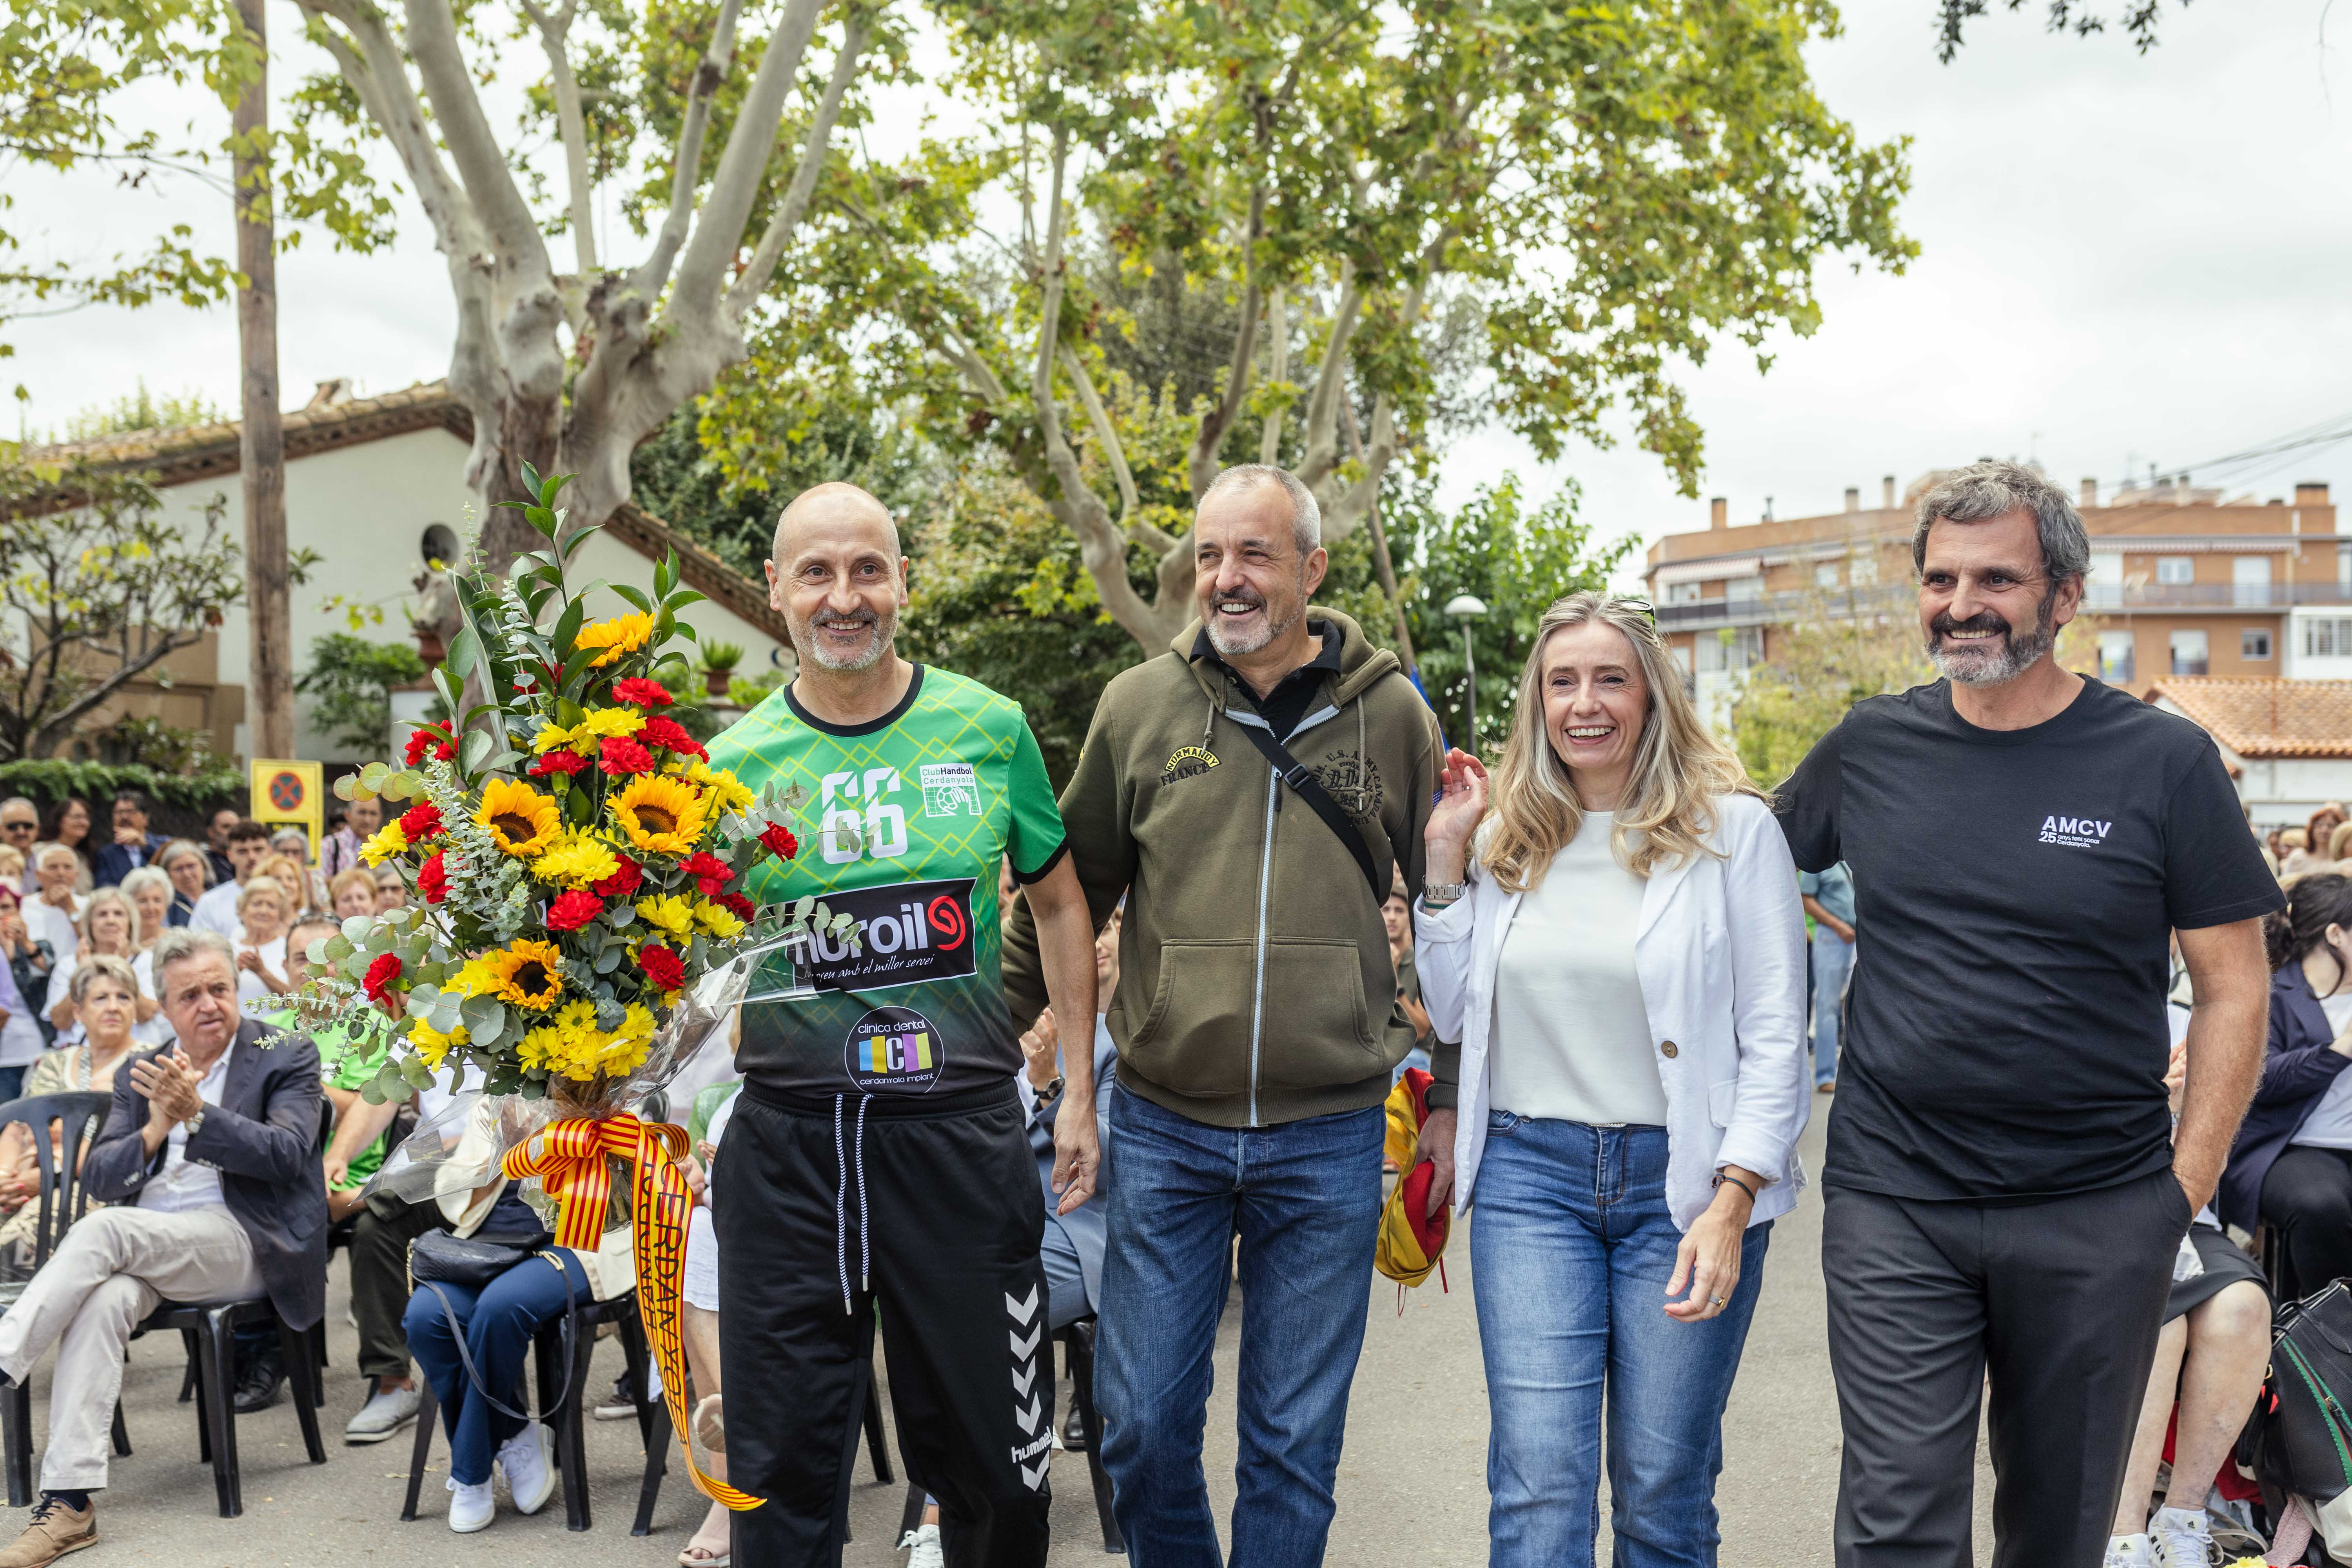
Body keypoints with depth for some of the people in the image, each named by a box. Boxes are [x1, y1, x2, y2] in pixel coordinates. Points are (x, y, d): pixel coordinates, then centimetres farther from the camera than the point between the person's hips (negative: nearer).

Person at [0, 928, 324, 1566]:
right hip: (141, 1249, 4)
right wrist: (157, 1129, -11)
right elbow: (98, 1179, 9)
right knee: (104, 1300, -30)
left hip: (242, 1242, -4)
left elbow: (288, 1156, -10)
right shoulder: (140, 1073, 18)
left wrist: (197, 1112, -21)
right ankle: (69, 1501, -31)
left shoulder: (287, 1057, 5)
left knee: (103, 1230, -29)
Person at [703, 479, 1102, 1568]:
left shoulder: (988, 730, 1)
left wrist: (1080, 1091, 8)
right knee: (782, 1473, 10)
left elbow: (1059, 902, 12)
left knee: (993, 1459, 13)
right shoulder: (733, 764, 0)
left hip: (962, 1133, 0)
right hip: (787, 1140, 0)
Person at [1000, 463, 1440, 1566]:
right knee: (1142, 1423, 8)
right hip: (1164, 1128, 1)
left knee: (1294, 1441, 10)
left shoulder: (1389, 711, 1)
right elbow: (1065, 895, 11)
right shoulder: (1139, 706, 1)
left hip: (1329, 1136, 0)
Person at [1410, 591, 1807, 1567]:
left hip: (1681, 1176, -2)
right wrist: (1446, 860, 2)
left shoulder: (1732, 827, -3)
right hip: (1529, 1169, 2)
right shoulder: (1505, 835, 8)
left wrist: (1731, 1206, -12)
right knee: (1539, 1487, -2)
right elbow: (1454, 1015, 9)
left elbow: (1776, 1038, -5)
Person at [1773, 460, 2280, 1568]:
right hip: (1892, 1208, 1)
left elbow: (2232, 987, -2)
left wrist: (2187, 1185, -7)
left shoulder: (2163, 762, -4)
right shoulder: (1869, 748, 1)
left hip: (2099, 1220, 0)